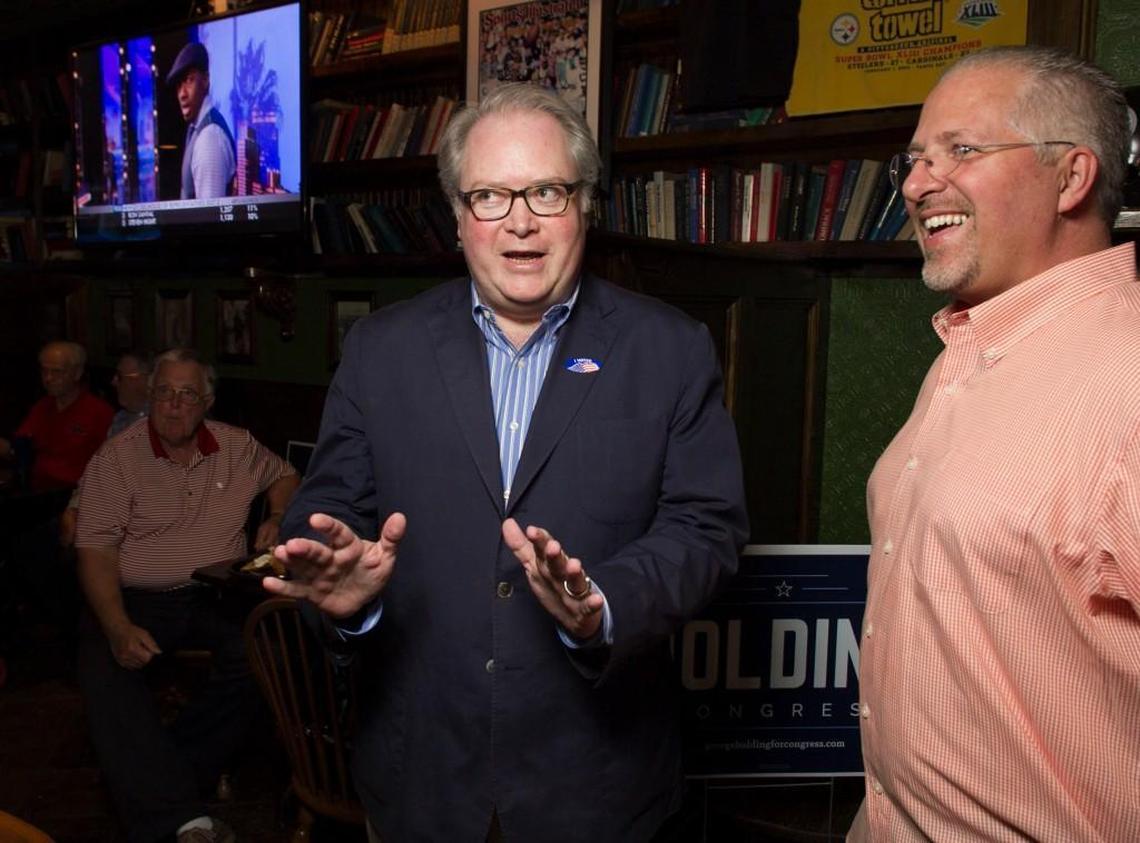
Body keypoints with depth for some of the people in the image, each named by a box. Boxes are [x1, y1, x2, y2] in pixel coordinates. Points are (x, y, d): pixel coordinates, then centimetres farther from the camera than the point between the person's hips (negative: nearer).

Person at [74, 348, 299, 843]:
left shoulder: (237, 446, 9)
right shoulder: (116, 459, -1)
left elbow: (284, 475, 28)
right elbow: (96, 551, -7)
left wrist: (278, 516, 5)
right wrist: (118, 628, -22)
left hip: (217, 594, 2)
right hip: (137, 598, -2)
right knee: (107, 672, -32)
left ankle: (152, 780, -17)